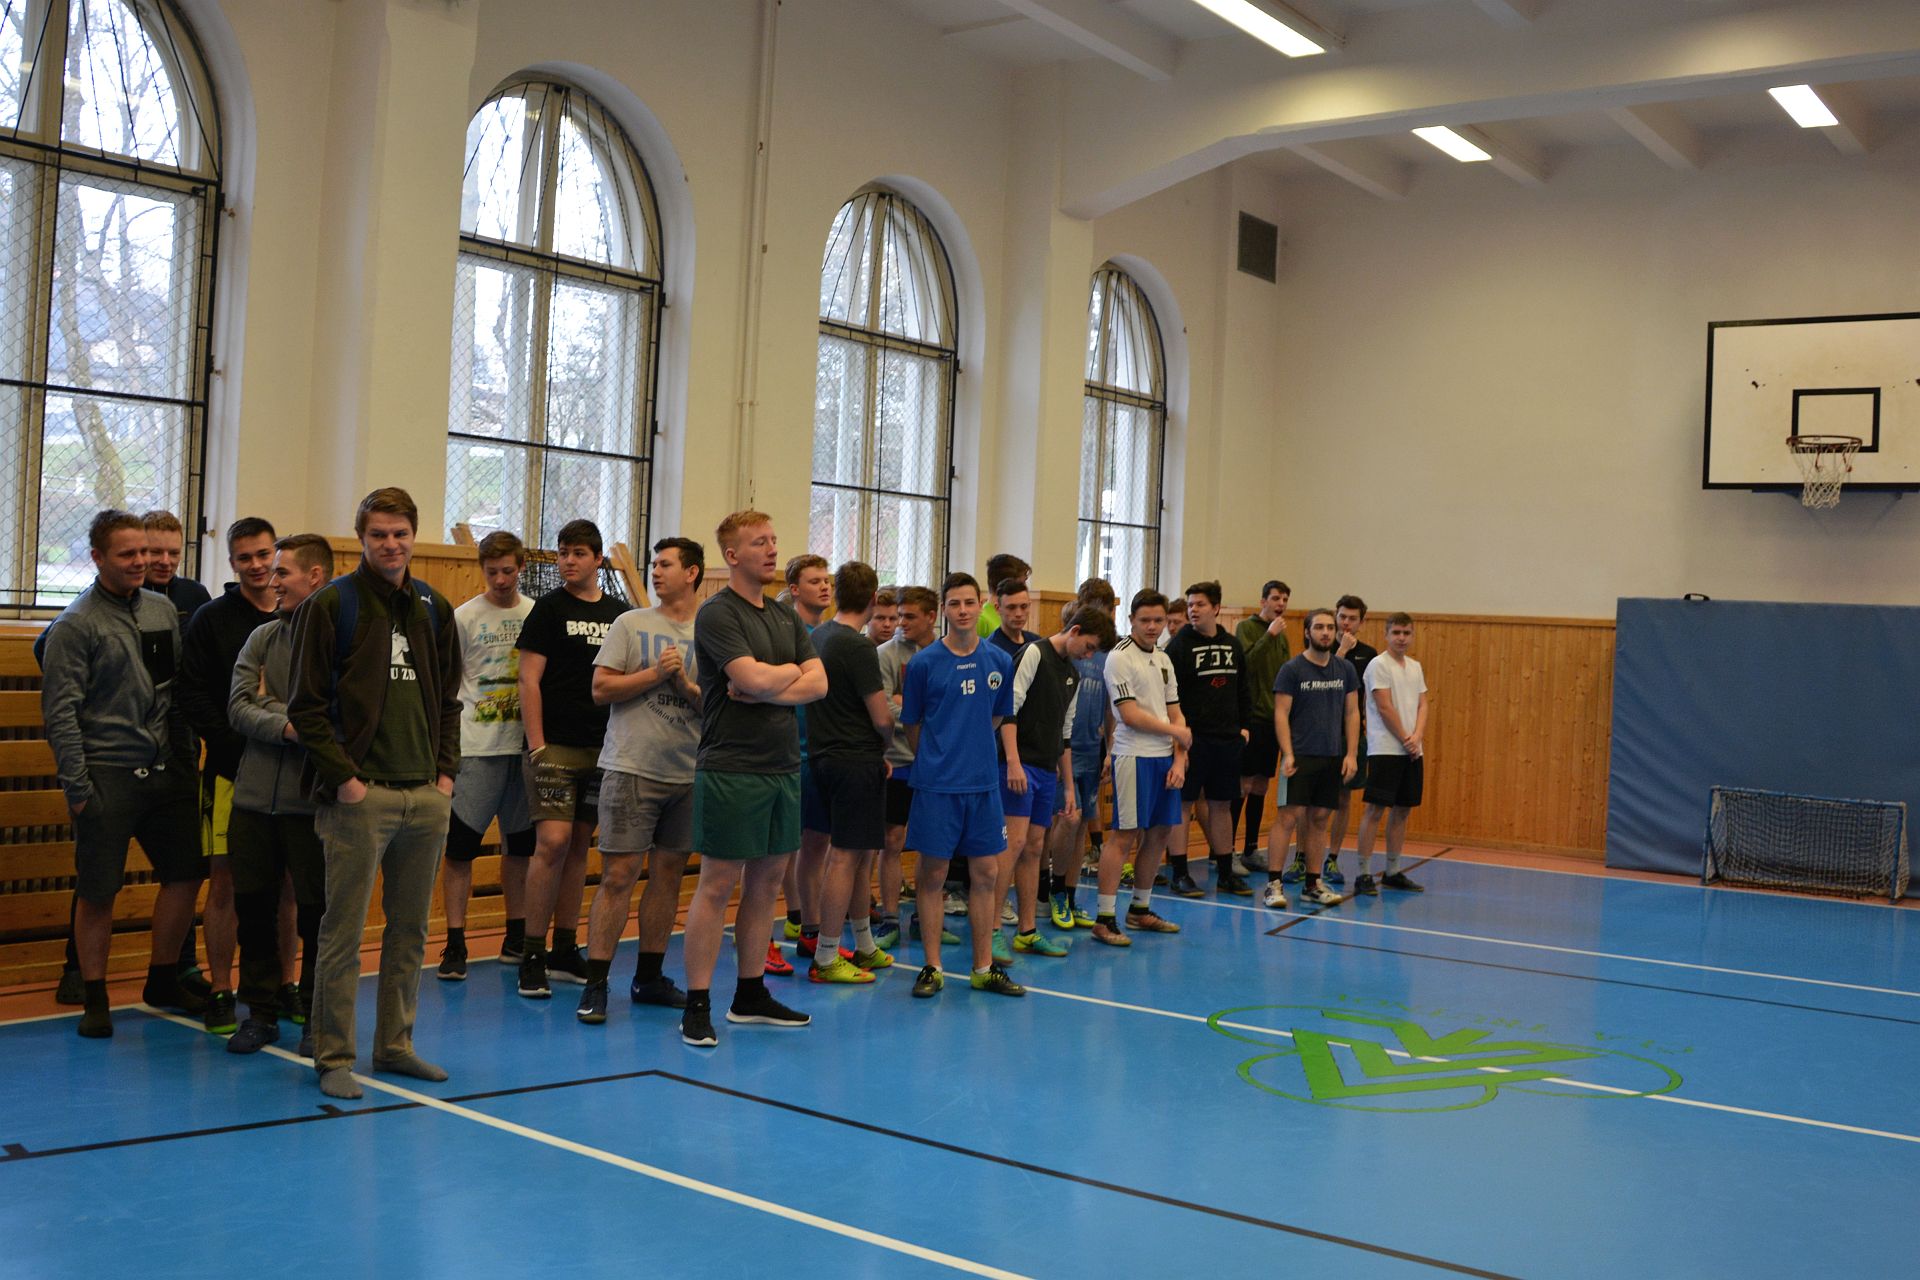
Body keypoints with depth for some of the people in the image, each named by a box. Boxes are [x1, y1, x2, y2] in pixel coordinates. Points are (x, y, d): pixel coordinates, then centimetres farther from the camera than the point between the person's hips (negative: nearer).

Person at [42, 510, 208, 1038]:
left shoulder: (164, 611, 10)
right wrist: (77, 786, -12)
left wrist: (186, 758, 12)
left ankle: (163, 979, 25)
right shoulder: (75, 625, -7)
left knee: (186, 872, 9)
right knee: (98, 892, 0)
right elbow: (60, 712, -9)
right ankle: (95, 999, 13)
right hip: (108, 775, -6)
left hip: (166, 771, 6)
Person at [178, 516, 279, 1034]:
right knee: (225, 882, 1)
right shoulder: (212, 620, 1)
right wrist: (239, 744, -13)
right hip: (231, 771, -2)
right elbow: (194, 695, -4)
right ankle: (220, 992, 11)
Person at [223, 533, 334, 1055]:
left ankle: (318, 1017, 18)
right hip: (255, 795, 5)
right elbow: (238, 708, 1)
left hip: (313, 801, -5)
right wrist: (289, 725, -15)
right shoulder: (263, 636, 10)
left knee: (316, 911, 4)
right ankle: (262, 1011, 24)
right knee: (253, 905, 10)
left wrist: (270, 707, -8)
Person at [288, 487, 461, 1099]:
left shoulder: (434, 608, 12)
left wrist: (446, 770, 7)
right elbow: (307, 705, -7)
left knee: (410, 930, 12)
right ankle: (334, 1056, 9)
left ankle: (395, 1043, 23)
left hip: (427, 797, 5)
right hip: (361, 795, -5)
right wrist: (344, 777, -13)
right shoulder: (330, 605, -3)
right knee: (344, 932, 0)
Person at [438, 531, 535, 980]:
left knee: (520, 843, 11)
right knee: (460, 843, -5)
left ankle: (517, 937, 23)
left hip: (526, 744, 3)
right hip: (475, 746, -3)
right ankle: (454, 943, 1)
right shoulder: (463, 617, -1)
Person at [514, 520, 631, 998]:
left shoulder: (619, 613, 11)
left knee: (579, 846, 10)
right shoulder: (549, 608, -2)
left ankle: (565, 951, 18)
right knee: (553, 842, -12)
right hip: (556, 745, -5)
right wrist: (537, 745, -13)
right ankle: (533, 955, -3)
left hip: (603, 746, 5)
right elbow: (529, 680, -6)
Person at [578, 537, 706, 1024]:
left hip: (688, 773, 3)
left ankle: (649, 977, 22)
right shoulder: (631, 623, 3)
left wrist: (686, 684, -13)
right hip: (632, 768, -3)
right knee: (618, 875, -5)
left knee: (668, 874, 11)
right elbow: (601, 689, -3)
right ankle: (595, 984, -1)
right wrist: (656, 673, -11)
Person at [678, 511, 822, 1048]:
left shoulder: (786, 617, 14)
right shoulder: (717, 614, -9)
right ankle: (697, 1005, 2)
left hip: (783, 767, 7)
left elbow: (818, 683, 4)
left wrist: (764, 690, -11)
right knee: (718, 885, -4)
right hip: (732, 768, -7)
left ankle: (751, 995, 21)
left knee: (766, 882, 11)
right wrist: (791, 671, -2)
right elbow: (755, 678, -22)